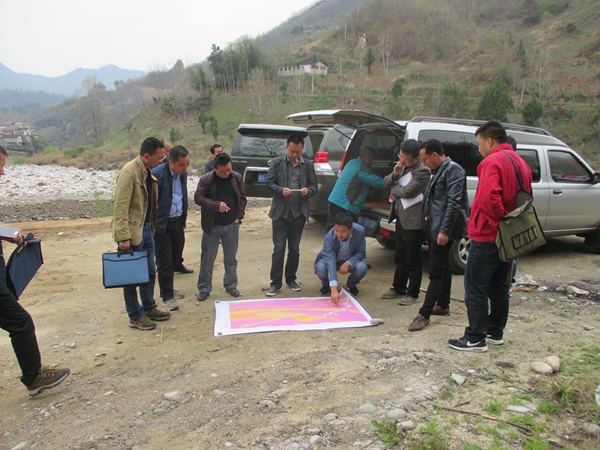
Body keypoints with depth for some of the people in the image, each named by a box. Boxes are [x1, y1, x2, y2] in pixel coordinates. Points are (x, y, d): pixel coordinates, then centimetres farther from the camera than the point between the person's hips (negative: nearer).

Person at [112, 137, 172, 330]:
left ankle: (149, 308, 32)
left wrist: (151, 226, 14)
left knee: (150, 272, 17)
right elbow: (120, 208, -21)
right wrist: (123, 237, -24)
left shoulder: (149, 171, 8)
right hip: (132, 231, -9)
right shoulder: (129, 172, -19)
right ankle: (135, 317, 16)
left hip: (146, 228, 9)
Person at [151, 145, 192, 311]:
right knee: (164, 262, 2)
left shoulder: (183, 173, 3)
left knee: (175, 257, 16)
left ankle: (168, 288, 34)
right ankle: (167, 296, 15)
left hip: (178, 221, 7)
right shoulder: (157, 174, -19)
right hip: (162, 224, -7)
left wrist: (184, 215, 13)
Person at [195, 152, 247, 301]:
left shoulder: (237, 178, 1)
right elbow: (198, 198, -10)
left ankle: (231, 285, 27)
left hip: (232, 225, 2)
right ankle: (204, 288, 17)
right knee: (207, 258, 5)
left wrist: (239, 216, -1)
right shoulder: (205, 179, -8)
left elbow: (242, 197, 7)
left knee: (231, 258, 12)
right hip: (211, 226, -2)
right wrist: (216, 205, -22)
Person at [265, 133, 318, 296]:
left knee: (294, 249, 11)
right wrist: (281, 190, -21)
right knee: (278, 249, 0)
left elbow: (314, 186, 8)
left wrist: (308, 190, -15)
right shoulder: (276, 163, 0)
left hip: (299, 212, 2)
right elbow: (269, 183, -2)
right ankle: (276, 282, 8)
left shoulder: (308, 165, 6)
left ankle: (291, 279, 26)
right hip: (280, 212, -2)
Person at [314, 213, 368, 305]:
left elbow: (361, 252, -16)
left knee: (361, 268, -32)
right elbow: (331, 261, -42)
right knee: (321, 268, -34)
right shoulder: (329, 237, -33)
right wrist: (334, 289, -52)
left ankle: (351, 285, 6)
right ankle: (326, 285, 5)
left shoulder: (360, 231, -28)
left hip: (350, 261, 1)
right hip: (332, 260, -1)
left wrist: (348, 263, -37)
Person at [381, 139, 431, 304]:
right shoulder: (403, 166, 10)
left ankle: (413, 294, 15)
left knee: (412, 260, 2)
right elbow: (385, 183, 10)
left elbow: (407, 192, -22)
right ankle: (398, 288, 32)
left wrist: (394, 187, -3)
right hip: (400, 217, 8)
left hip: (412, 220, -8)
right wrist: (394, 175, -10)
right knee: (400, 257, 18)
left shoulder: (423, 171, -16)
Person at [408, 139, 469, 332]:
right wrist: (428, 224, 17)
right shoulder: (438, 171, 17)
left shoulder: (453, 170, -14)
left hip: (443, 230, -10)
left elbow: (453, 202, -21)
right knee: (443, 268, 18)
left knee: (436, 272, -8)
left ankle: (424, 315, -6)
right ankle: (443, 305, 30)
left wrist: (445, 231, -24)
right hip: (434, 227, 10)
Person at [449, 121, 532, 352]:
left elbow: (489, 197, -30)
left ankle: (475, 339, 4)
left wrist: (499, 219, -17)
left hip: (487, 236, -9)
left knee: (475, 288, -1)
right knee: (499, 287, 17)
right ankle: (495, 333, 27)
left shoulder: (492, 161, -15)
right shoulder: (520, 162, 14)